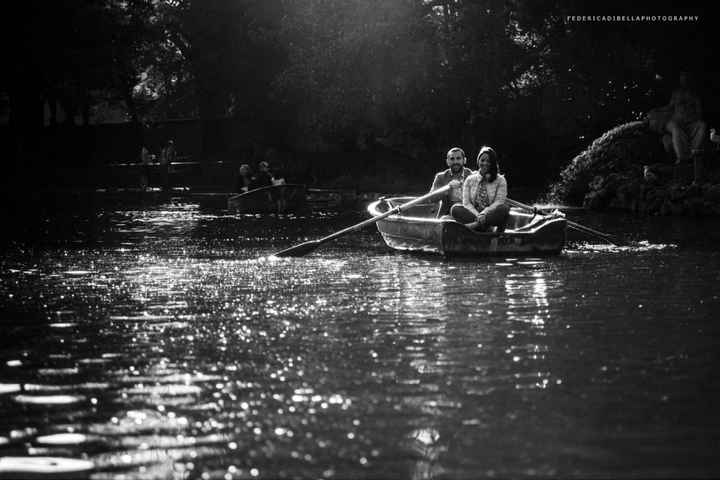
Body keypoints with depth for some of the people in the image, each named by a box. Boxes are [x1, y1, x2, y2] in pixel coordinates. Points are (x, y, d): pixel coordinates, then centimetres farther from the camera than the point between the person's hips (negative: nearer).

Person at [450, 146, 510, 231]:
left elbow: (499, 202, -5)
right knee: (455, 208, -24)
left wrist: (484, 214, -22)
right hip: (473, 214, 1)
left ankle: (475, 225, -39)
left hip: (492, 215, -1)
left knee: (504, 208, -32)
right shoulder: (469, 180, 12)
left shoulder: (500, 180, 7)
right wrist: (478, 216, -18)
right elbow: (466, 203, 2)